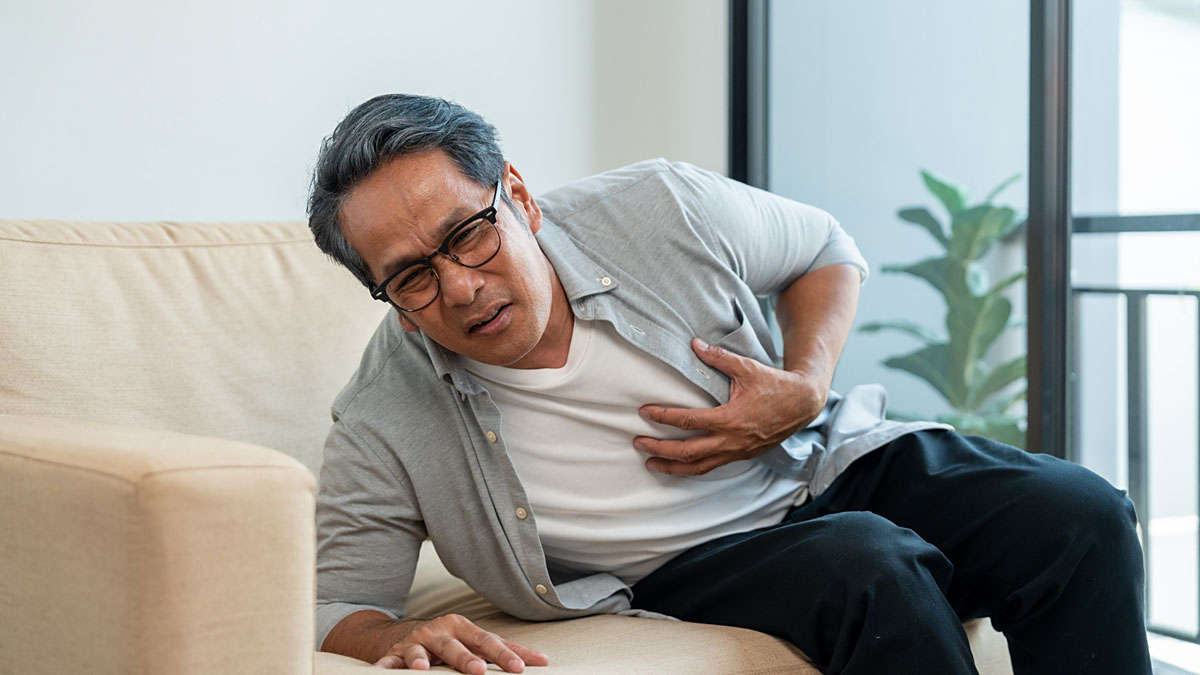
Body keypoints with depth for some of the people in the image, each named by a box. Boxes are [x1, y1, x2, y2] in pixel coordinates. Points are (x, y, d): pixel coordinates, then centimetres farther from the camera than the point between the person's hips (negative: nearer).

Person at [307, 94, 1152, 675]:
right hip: (688, 565, -3)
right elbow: (336, 603, -5)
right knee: (869, 566, -35)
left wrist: (804, 389, -12)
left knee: (1080, 518, -19)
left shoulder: (661, 212, -11)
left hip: (827, 461, 3)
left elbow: (827, 252, 7)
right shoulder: (383, 430, -15)